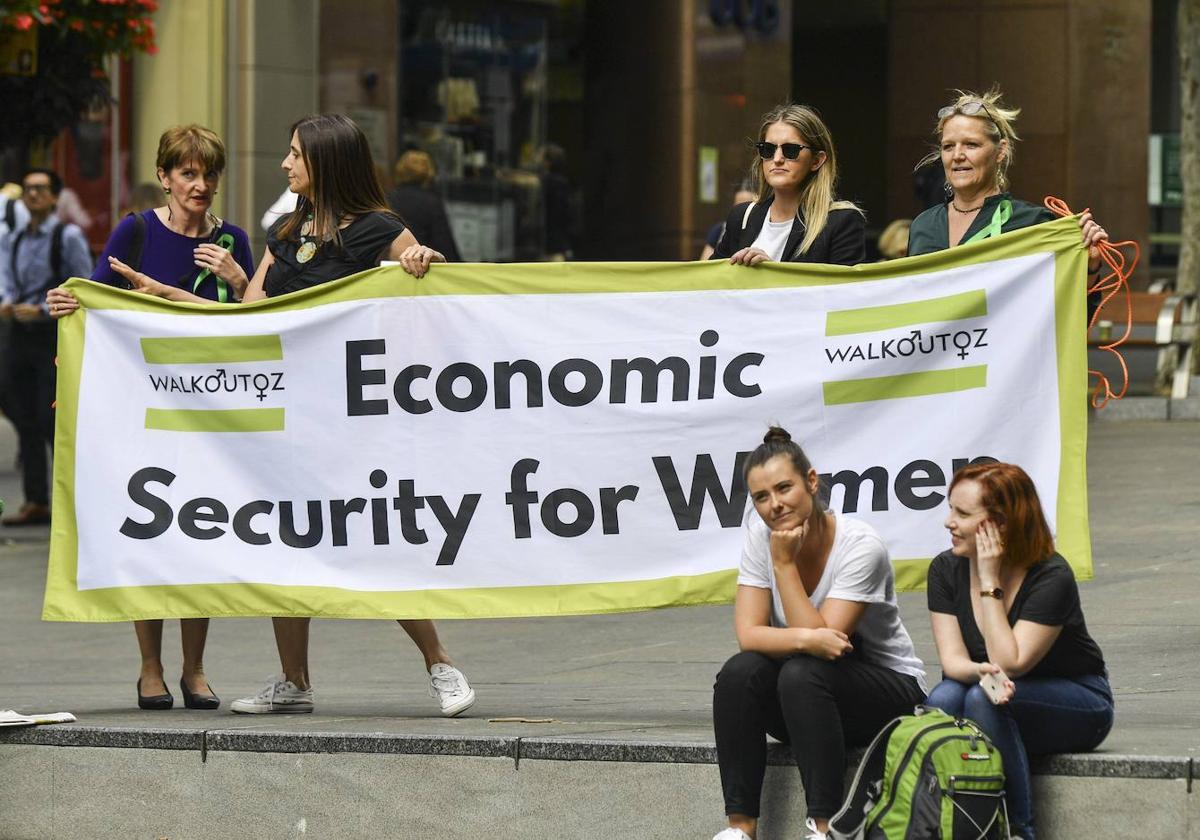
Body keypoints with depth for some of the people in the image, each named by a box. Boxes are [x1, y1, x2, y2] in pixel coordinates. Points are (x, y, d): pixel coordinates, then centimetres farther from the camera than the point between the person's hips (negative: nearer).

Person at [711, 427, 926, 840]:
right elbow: (749, 635, -16)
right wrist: (807, 639, -35)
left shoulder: (860, 544, -22)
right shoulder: (760, 538, -8)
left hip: (889, 689, -4)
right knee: (739, 673, -25)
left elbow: (823, 636, -27)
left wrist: (785, 563, -26)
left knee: (802, 674, -34)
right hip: (805, 695, 4)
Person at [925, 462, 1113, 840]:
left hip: (1076, 705, -4)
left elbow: (1009, 663, -28)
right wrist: (982, 671, -37)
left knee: (985, 699, -34)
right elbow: (952, 658, -13)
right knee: (942, 701, -29)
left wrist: (990, 582, -28)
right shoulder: (946, 569, -7)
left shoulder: (1052, 577, -22)